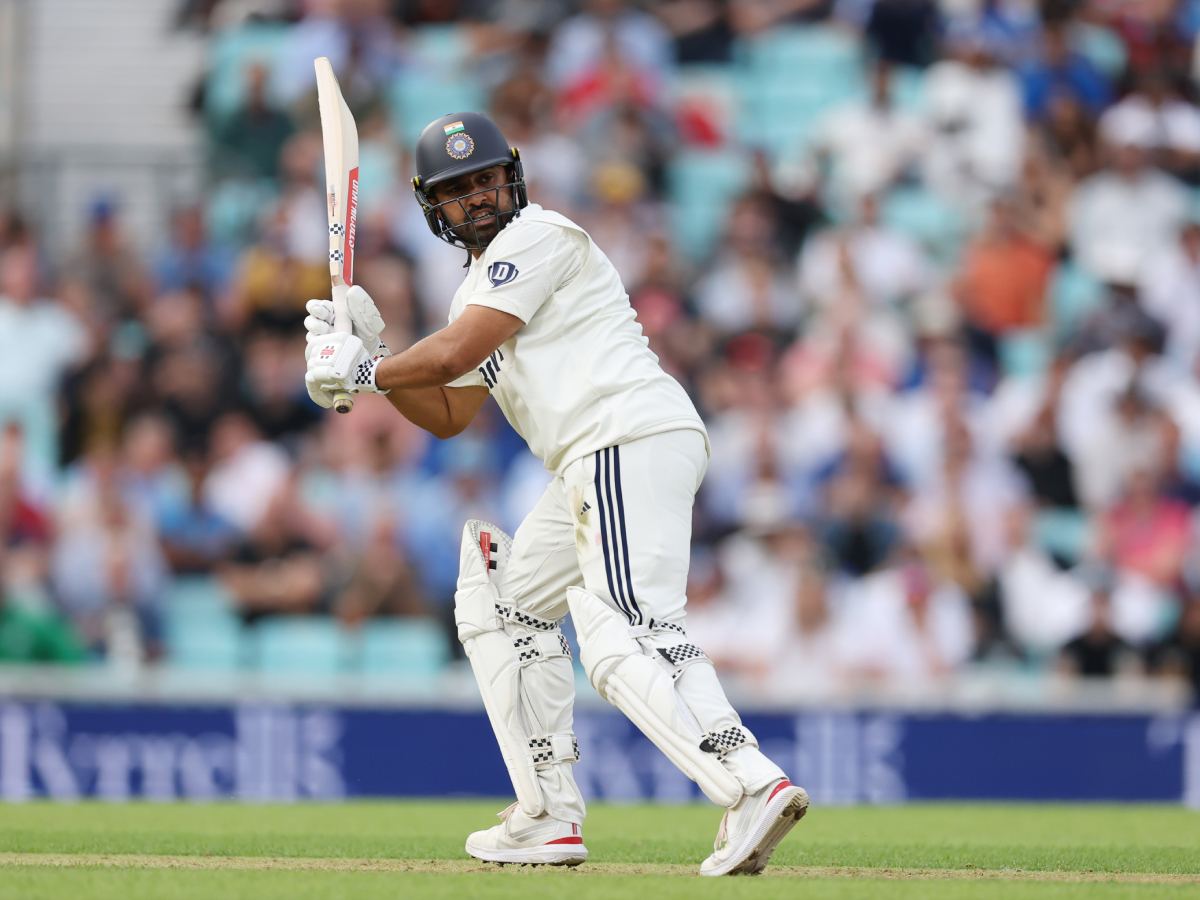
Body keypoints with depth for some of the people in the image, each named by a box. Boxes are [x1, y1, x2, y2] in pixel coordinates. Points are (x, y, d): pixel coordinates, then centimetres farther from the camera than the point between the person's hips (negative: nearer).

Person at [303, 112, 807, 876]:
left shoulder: (539, 236, -2)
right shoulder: (480, 284, 27)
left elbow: (454, 354, -9)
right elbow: (447, 416, 28)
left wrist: (360, 372, 5)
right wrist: (370, 354, 16)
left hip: (632, 438, -11)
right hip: (596, 465, 11)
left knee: (626, 636, -25)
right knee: (504, 604, 20)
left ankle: (753, 785, -43)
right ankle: (549, 820, 17)